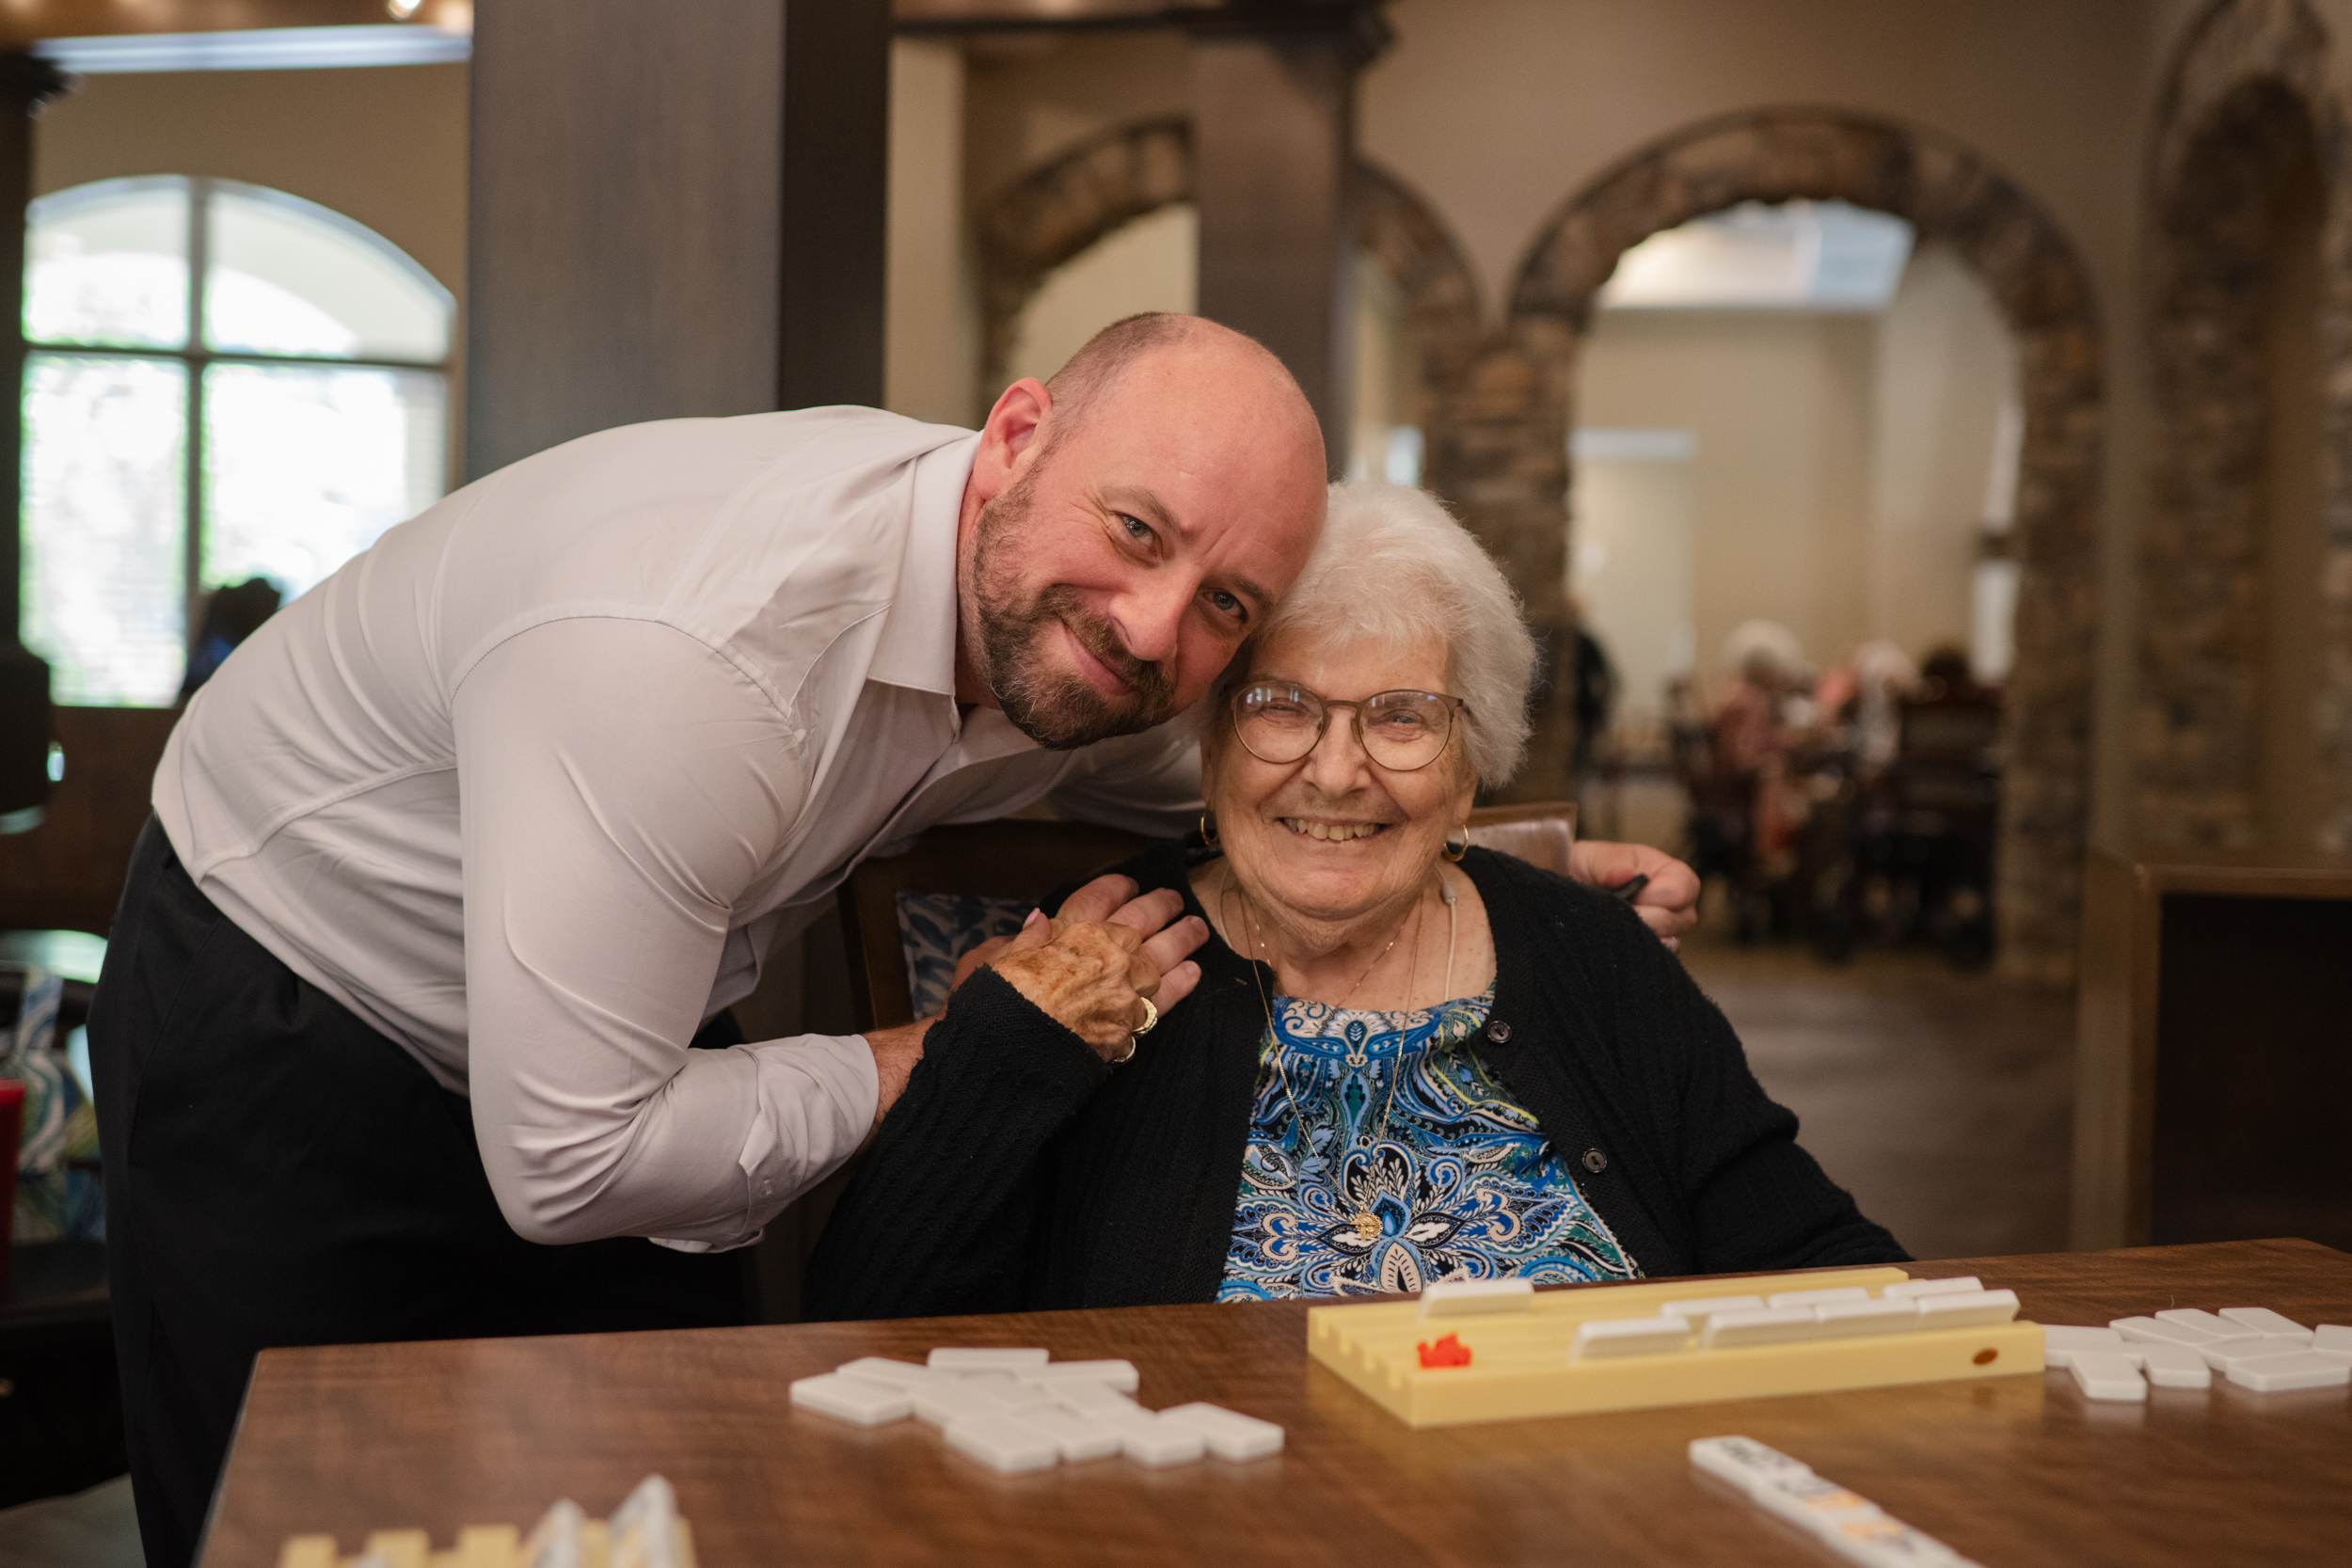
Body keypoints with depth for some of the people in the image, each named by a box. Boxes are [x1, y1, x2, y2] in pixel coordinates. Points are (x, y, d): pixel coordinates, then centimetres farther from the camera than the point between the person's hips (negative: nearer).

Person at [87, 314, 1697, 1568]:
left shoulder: (1066, 625, -14)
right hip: (287, 1024, -6)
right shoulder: (693, 647, -40)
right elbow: (566, 1165, -35)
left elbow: (1216, 796, 10)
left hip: (619, 1036, 6)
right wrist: (941, 1060, -23)